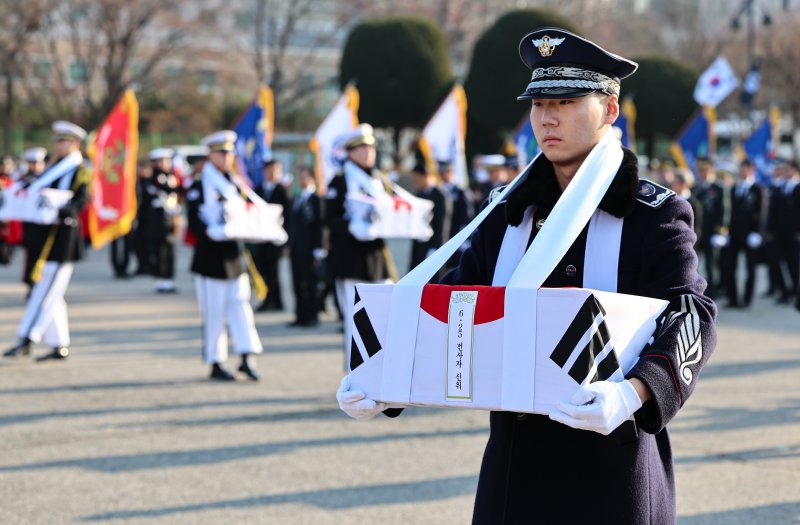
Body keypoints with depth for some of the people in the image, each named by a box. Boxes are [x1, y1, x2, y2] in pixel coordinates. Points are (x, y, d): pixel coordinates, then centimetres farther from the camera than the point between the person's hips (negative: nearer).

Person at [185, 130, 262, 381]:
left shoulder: (236, 185, 14)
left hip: (234, 254, 5)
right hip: (211, 256, -5)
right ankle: (216, 363, 7)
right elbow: (195, 222, -10)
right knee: (214, 311, 0)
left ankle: (247, 356, -1)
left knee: (240, 304, -1)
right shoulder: (199, 186, -3)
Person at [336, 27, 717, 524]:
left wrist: (632, 393, -38)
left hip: (611, 472, -4)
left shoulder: (656, 214, -4)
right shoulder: (508, 212, 10)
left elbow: (689, 316, -18)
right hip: (515, 465, 4)